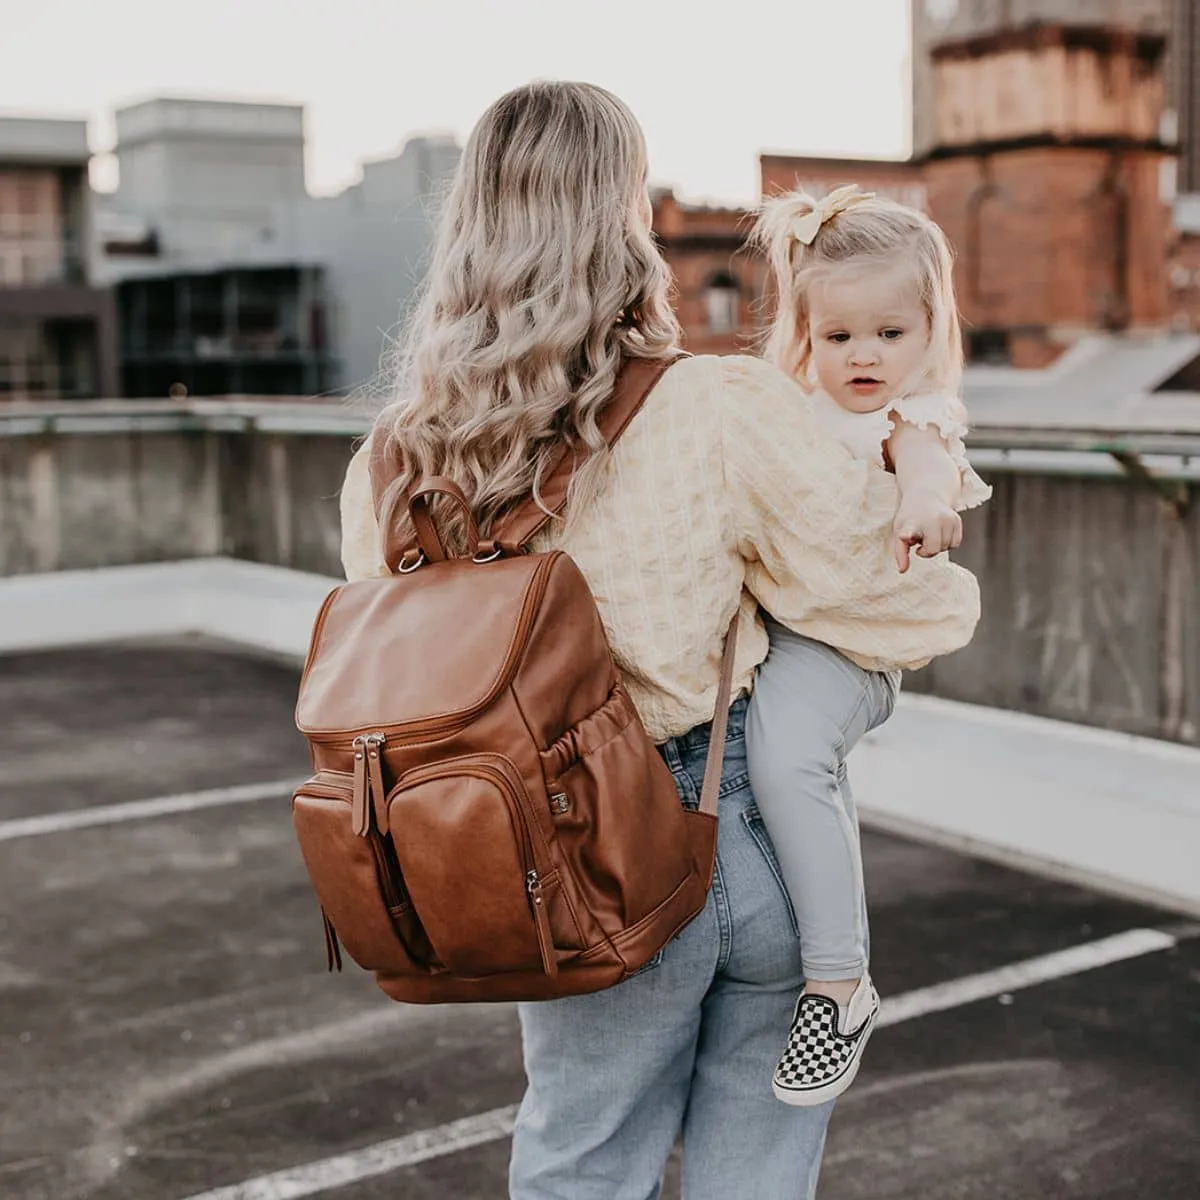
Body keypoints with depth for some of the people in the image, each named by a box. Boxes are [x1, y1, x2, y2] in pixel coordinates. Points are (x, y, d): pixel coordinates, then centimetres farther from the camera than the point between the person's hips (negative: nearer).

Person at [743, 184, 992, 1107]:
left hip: (838, 635, -8)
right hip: (754, 621, 8)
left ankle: (839, 983, -22)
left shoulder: (916, 415, 3)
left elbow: (928, 458, -20)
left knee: (787, 757, -32)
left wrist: (925, 504, -41)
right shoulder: (787, 411, 22)